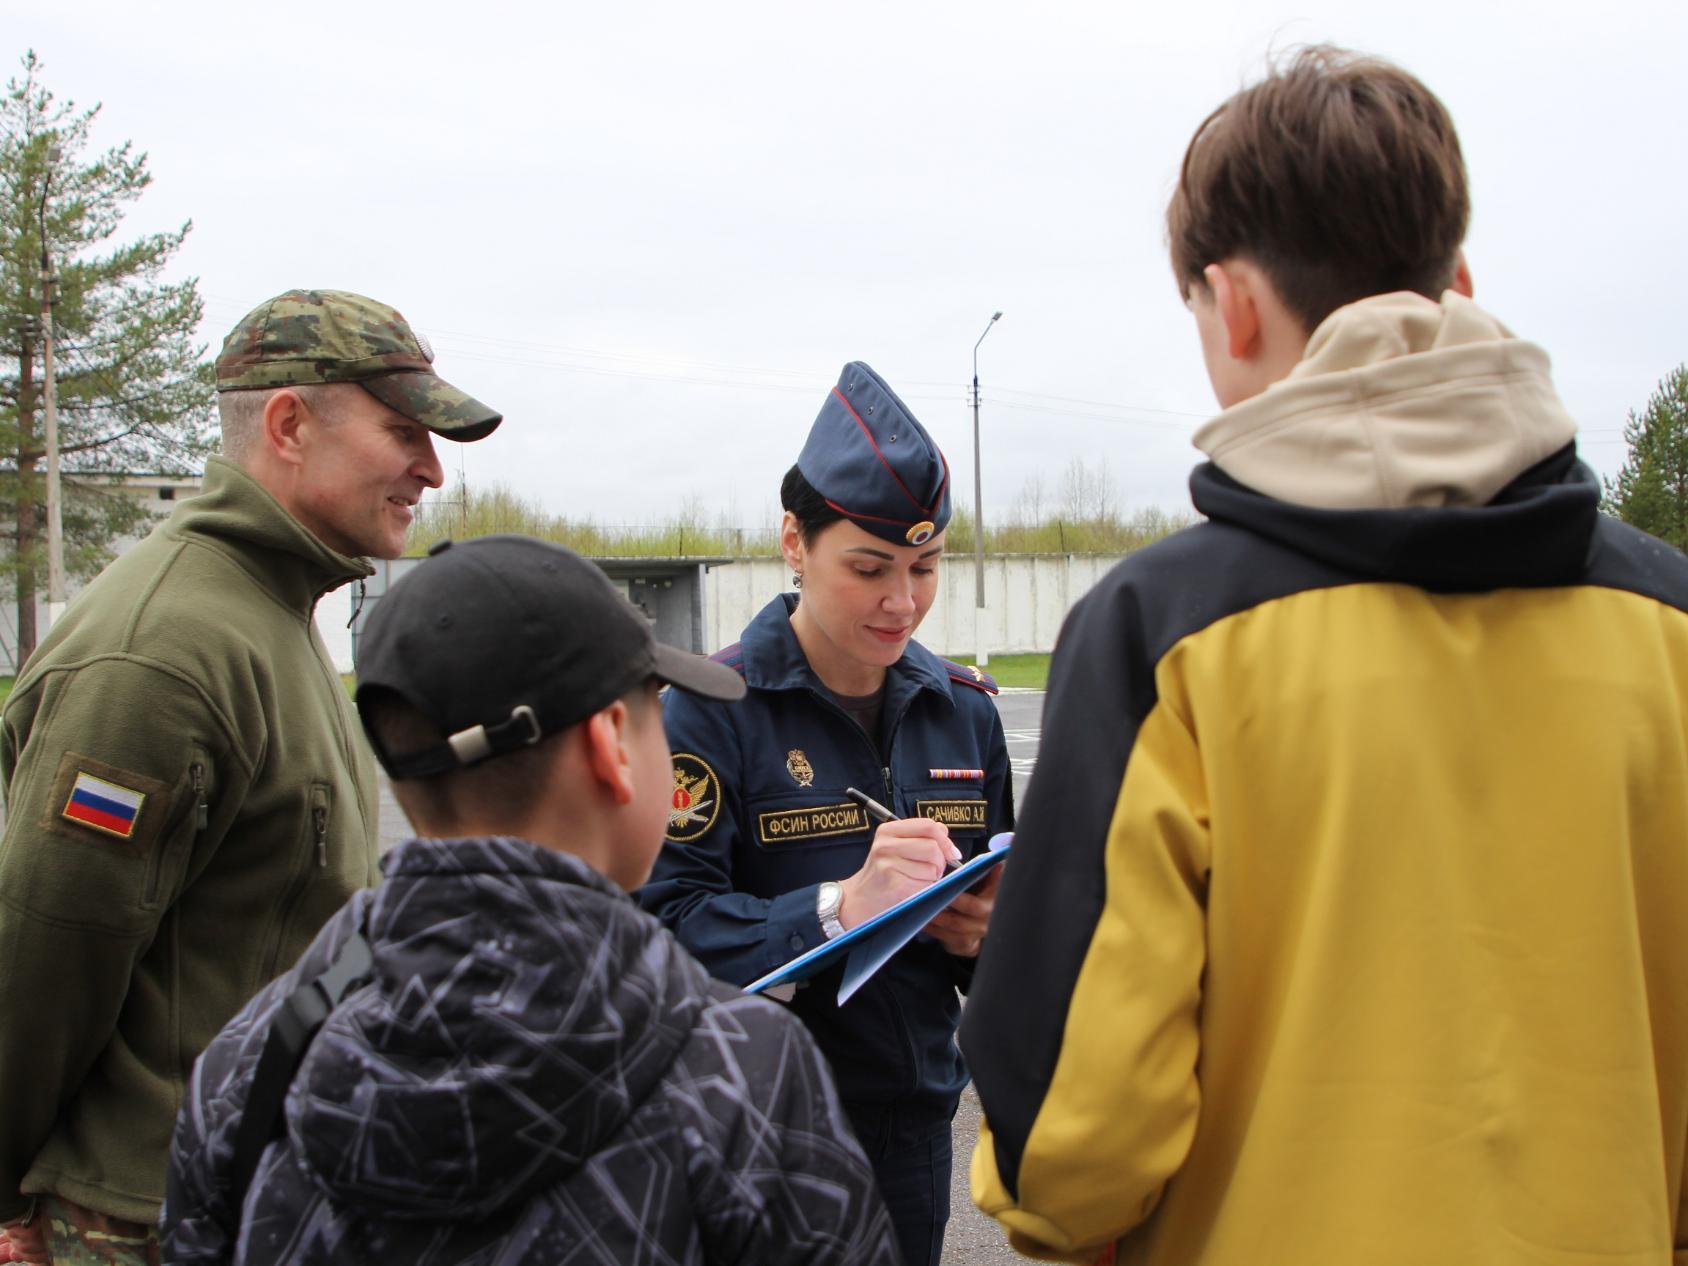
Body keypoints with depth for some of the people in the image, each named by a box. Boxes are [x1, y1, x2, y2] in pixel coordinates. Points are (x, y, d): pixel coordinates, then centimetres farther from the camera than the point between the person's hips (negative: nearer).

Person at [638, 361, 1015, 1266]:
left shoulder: (963, 709, 4)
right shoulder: (713, 709, -13)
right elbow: (667, 922, -22)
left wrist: (986, 932, -9)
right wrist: (835, 908, -34)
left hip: (917, 1122, 5)